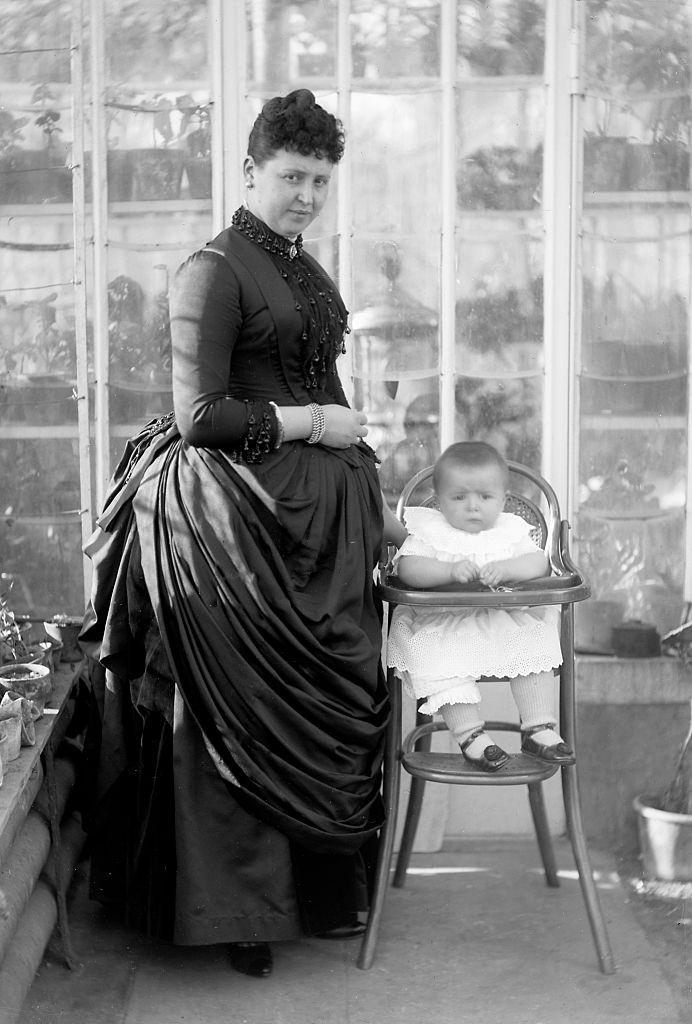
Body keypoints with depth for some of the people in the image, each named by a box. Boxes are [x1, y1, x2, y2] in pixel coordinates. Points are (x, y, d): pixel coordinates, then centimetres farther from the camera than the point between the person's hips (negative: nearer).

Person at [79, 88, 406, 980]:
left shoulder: (306, 271, 16)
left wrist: (374, 503, 19)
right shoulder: (213, 272, -9)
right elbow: (199, 415, -15)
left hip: (322, 515, 8)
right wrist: (311, 423, -12)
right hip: (242, 515, -8)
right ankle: (237, 912, 13)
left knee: (329, 701, 11)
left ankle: (322, 890, 24)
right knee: (244, 711, -1)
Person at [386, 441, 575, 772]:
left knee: (534, 644, -18)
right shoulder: (429, 531, -1)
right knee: (442, 664, -30)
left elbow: (538, 563, -5)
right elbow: (407, 568, -17)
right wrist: (450, 571, -32)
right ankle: (470, 734, -22)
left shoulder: (510, 530, 9)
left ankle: (538, 727, -10)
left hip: (506, 619, 3)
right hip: (440, 624, -3)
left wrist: (507, 569, -26)